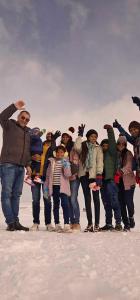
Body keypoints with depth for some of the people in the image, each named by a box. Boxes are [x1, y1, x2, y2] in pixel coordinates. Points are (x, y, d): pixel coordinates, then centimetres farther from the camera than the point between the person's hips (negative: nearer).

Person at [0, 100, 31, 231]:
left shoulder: (27, 133, 24)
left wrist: (28, 165, 12)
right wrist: (15, 106, -22)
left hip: (20, 167, 6)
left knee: (16, 195, 6)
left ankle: (15, 222, 9)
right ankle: (10, 222, -6)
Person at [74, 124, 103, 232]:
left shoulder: (98, 148, 8)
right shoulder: (83, 146, 12)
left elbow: (100, 161, -3)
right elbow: (76, 147, -11)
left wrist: (99, 174, -14)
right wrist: (80, 135, -4)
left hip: (94, 174, -1)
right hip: (84, 174, 2)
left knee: (96, 198, 1)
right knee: (87, 198, 4)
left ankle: (97, 223, 7)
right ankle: (90, 223, 10)